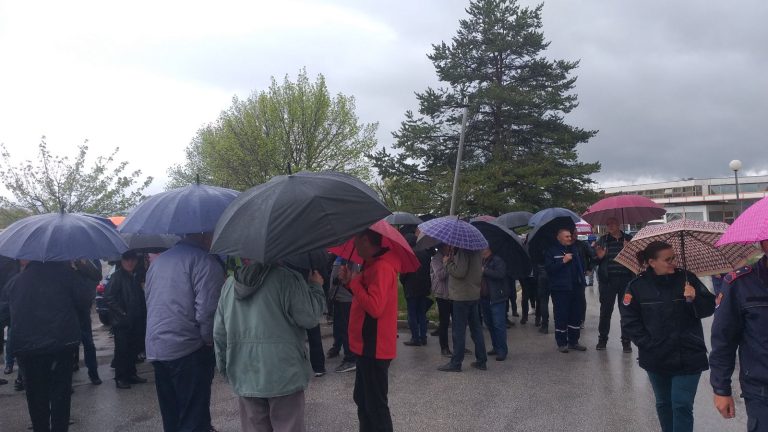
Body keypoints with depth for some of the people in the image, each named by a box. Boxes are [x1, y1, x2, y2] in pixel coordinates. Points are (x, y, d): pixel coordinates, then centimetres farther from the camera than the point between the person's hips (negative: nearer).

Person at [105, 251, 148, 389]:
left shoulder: (135, 277, 13)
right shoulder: (117, 276, -8)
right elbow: (108, 297, -15)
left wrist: (142, 315, 7)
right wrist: (122, 313, -15)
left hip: (135, 321, 7)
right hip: (122, 322, -7)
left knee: (134, 349, 12)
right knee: (122, 350, 0)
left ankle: (131, 374, 24)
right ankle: (120, 378, 10)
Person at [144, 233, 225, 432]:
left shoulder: (157, 261, 14)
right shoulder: (205, 261, -14)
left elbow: (148, 300, 20)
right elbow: (207, 310, -20)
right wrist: (209, 340, -4)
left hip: (155, 349, 8)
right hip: (188, 350, -8)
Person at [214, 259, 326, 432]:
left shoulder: (229, 284, 6)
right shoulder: (287, 277, -12)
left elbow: (219, 333, 10)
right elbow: (309, 317, -12)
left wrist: (224, 367, 21)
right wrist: (316, 287, 4)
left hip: (244, 377, 5)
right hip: (283, 372, -5)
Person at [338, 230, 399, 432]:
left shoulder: (382, 267, -20)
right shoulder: (373, 264, 13)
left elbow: (375, 307, -27)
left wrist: (353, 282, -17)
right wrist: (351, 281, 0)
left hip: (374, 347, -11)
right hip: (368, 344, 11)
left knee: (375, 404, 0)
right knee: (363, 399, 22)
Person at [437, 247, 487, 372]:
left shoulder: (463, 251, -18)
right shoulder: (476, 251, 11)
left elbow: (459, 272, -25)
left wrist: (448, 263, -9)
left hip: (462, 296, -9)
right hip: (474, 294, 9)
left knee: (458, 330, -2)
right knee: (476, 328, 14)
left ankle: (456, 363, 5)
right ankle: (481, 361, 19)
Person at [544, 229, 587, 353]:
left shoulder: (574, 248, 13)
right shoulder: (551, 250, -5)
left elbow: (581, 264, 25)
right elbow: (548, 268, -15)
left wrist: (581, 277, 13)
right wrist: (563, 261, -19)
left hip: (576, 287, 6)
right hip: (560, 289, -6)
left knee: (576, 315, 10)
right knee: (561, 316, -4)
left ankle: (573, 342, 22)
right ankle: (561, 343, 8)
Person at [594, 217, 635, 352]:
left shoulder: (629, 239, 7)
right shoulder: (602, 240, 9)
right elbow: (594, 261, 10)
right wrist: (599, 257, -11)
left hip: (626, 280, 0)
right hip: (607, 281, 0)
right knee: (605, 311, 3)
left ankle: (626, 341, 15)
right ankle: (602, 339, 17)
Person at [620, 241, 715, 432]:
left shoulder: (686, 278, -4)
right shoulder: (638, 286, -5)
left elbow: (709, 308, -2)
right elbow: (629, 321, -2)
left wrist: (694, 298, -22)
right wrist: (647, 343, -9)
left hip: (688, 357, -1)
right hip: (657, 358, 1)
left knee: (682, 406, -5)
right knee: (663, 404, 17)